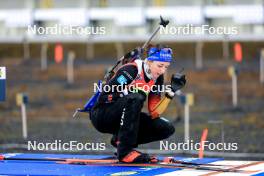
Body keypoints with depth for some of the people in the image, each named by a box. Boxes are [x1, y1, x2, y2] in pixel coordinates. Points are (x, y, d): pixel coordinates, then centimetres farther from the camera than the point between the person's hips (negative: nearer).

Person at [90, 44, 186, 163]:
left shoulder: (157, 79, 2)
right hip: (101, 115, -7)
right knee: (135, 98, -35)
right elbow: (104, 96, -24)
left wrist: (171, 92, -12)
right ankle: (125, 150, -31)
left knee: (167, 129, -6)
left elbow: (154, 114, -3)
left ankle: (119, 140, 6)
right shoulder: (130, 70, -20)